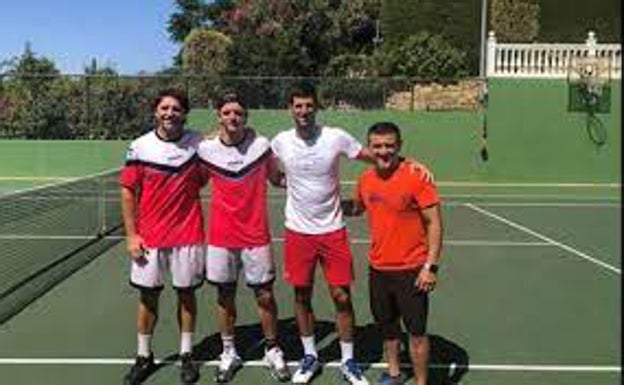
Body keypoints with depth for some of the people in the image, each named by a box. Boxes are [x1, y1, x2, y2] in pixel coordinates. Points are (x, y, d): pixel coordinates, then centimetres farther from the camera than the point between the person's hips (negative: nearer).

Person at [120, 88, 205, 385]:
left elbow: (207, 181, 12)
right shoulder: (140, 147, -3)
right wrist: (131, 235, -3)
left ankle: (187, 355, 25)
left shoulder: (198, 143, -2)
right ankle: (144, 356, 26)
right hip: (149, 237, 0)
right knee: (148, 296, 9)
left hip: (188, 235, 0)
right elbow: (128, 193, 1)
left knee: (186, 294, 9)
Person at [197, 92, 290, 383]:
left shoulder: (261, 144, -5)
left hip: (256, 236, -1)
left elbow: (277, 178, 7)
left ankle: (272, 351, 25)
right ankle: (229, 353, 29)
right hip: (221, 237, 1)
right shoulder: (205, 149, -4)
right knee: (225, 296, 11)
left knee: (265, 296, 6)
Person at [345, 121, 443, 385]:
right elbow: (357, 207, 23)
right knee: (387, 326, 20)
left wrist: (431, 266, -17)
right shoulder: (366, 179, 2)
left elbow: (434, 223, -14)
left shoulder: (417, 175, -15)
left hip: (411, 269, -5)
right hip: (377, 268, 6)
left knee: (416, 331, 4)